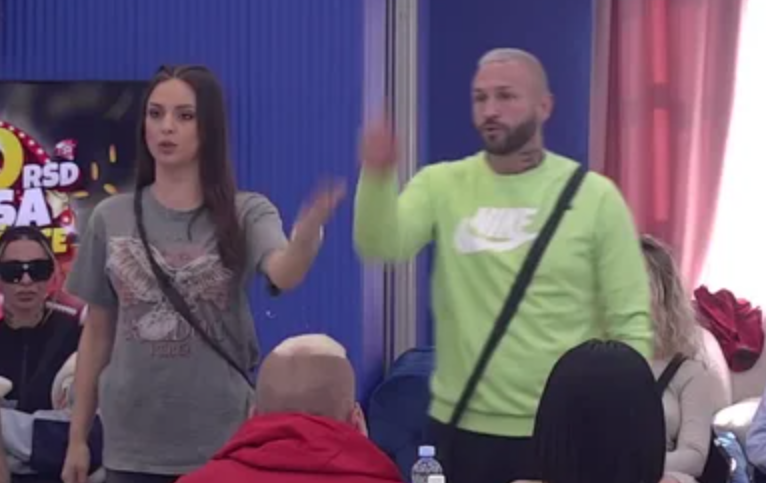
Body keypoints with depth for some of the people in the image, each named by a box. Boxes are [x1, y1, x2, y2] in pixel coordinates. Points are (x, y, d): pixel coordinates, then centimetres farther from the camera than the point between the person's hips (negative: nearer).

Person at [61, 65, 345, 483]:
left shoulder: (246, 213, -4)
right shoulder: (111, 218, 3)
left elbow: (285, 276, -25)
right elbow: (97, 332, 8)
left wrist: (308, 231, -47)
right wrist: (77, 437, 8)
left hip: (222, 442, -2)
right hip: (132, 446, 2)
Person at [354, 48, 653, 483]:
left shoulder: (594, 196, -3)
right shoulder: (442, 186, 1)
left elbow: (630, 322, -2)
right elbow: (380, 248, -15)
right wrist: (377, 177, -33)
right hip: (463, 426, 2)